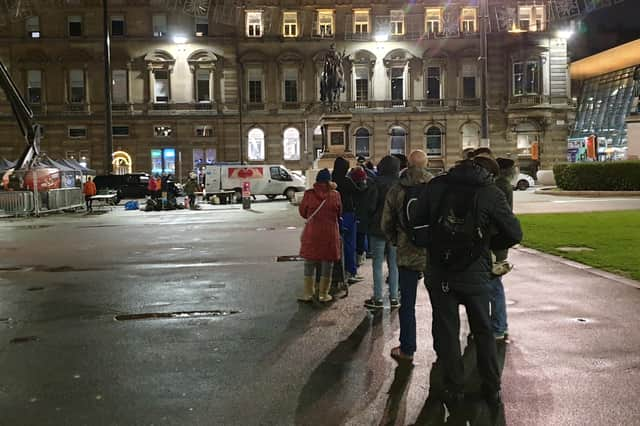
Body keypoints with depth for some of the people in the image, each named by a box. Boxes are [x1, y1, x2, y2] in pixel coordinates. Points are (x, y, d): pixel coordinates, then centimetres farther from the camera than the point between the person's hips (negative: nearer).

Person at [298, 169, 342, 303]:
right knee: (327, 265, 10)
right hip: (330, 234, 0)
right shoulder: (335, 195, -6)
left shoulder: (309, 194, -8)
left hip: (312, 234, 0)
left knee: (309, 265, 12)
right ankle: (323, 294, 16)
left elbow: (302, 212, 3)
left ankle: (308, 293, 14)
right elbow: (339, 213, 7)